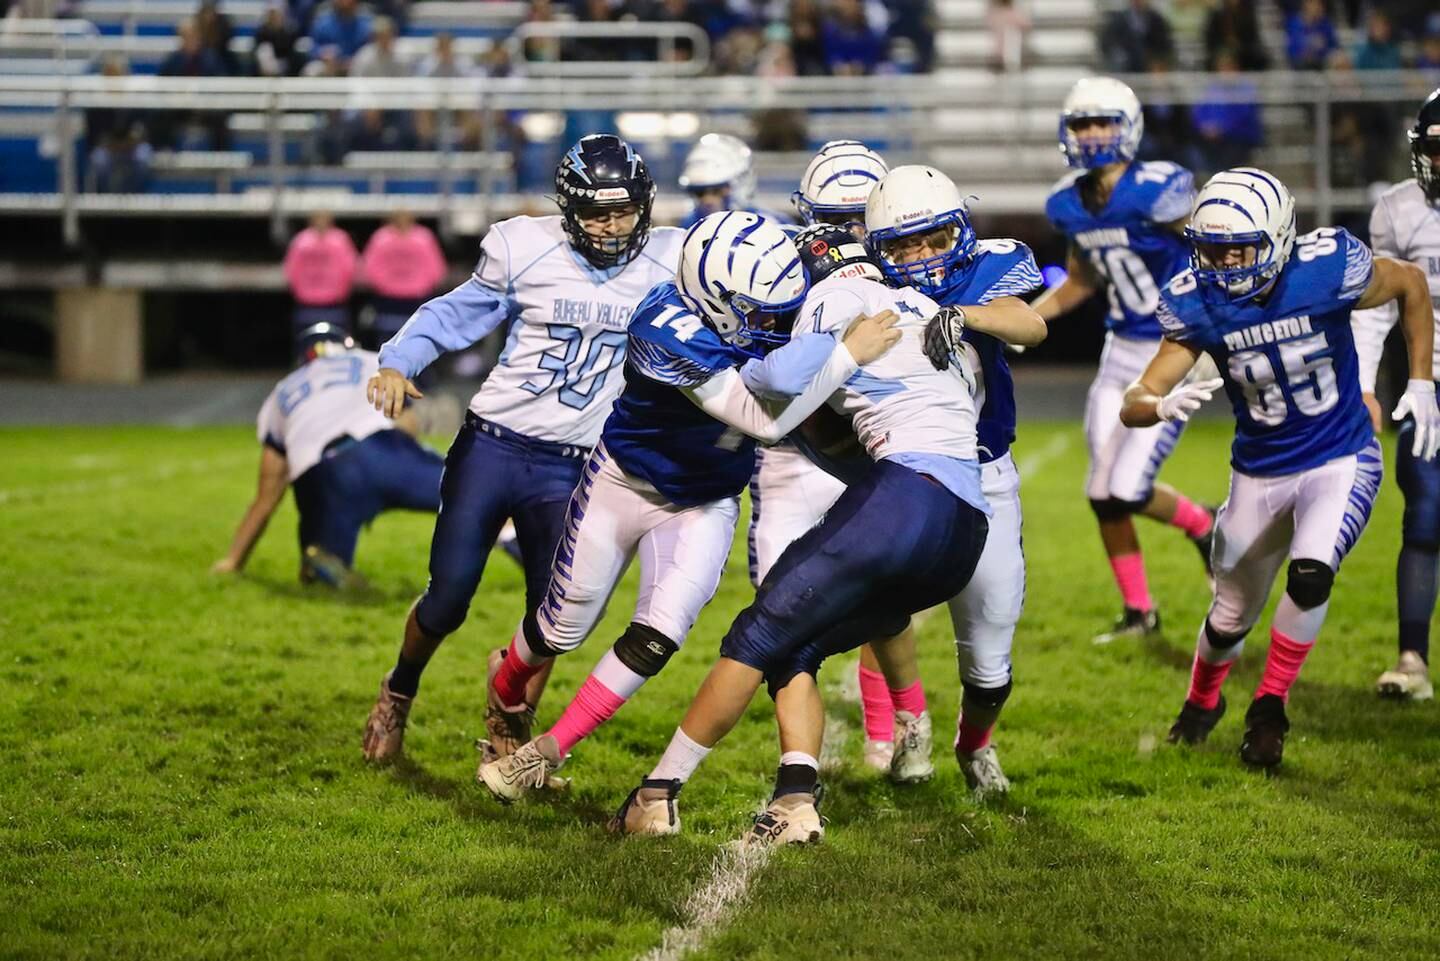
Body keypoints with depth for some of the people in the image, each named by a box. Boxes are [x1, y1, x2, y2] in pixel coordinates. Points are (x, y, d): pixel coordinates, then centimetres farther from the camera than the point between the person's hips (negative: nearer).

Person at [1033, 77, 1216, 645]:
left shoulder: (1159, 191, -20)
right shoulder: (1070, 205, 2)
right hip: (1121, 351, 7)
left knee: (1127, 490, -10)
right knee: (1104, 495, 6)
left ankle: (1204, 527, 21)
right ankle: (1138, 612, 23)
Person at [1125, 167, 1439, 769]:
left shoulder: (1328, 270, -24)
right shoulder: (1195, 305, -17)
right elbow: (1133, 405, -18)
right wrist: (1162, 405, -43)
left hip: (1341, 462, -2)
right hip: (1259, 471, 2)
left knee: (1310, 575, -27)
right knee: (1233, 614, 14)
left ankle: (1270, 708, -3)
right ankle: (1202, 699, 48)